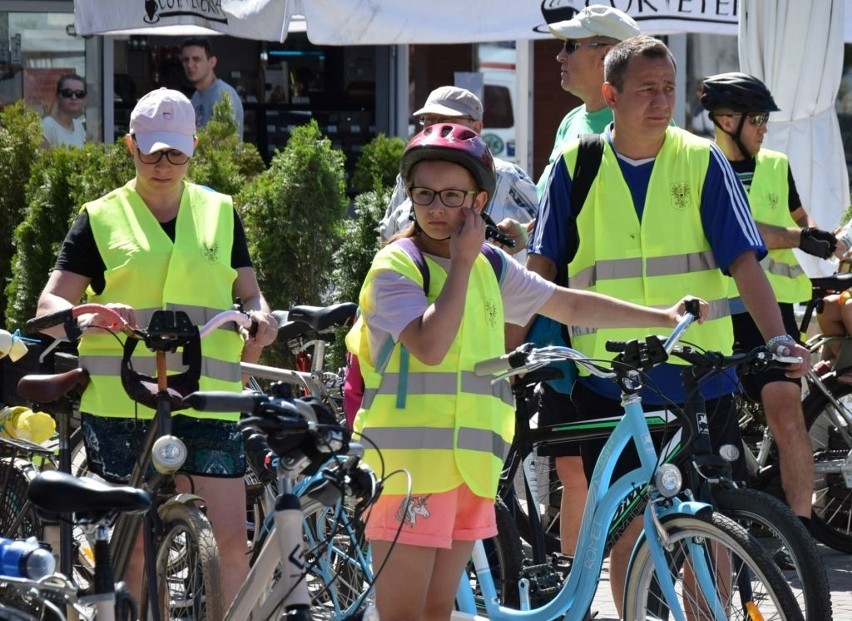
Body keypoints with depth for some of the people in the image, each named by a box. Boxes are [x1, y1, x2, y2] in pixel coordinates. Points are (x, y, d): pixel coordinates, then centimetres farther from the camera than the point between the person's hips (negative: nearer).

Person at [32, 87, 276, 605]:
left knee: (233, 539, -7)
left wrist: (260, 315, -10)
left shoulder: (220, 214, 14)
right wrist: (89, 314, -22)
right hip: (124, 404, -1)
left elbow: (248, 291, 14)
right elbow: (49, 306, 1)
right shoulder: (101, 219, 6)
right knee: (138, 547, 1)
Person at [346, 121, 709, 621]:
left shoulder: (492, 266, 13)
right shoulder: (395, 266, -7)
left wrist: (663, 317, 25)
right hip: (409, 463, -7)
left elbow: (572, 306, 25)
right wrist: (462, 261, -16)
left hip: (472, 465, 7)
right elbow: (430, 346, -23)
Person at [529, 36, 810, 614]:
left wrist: (778, 339, -18)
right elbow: (542, 265, 6)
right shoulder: (578, 165, 1)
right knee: (629, 526, 3)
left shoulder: (701, 161, 0)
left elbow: (744, 259, -5)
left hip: (696, 373, 0)